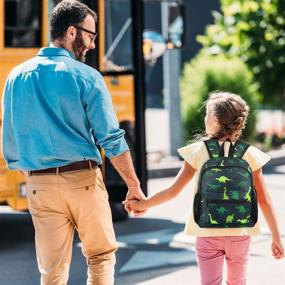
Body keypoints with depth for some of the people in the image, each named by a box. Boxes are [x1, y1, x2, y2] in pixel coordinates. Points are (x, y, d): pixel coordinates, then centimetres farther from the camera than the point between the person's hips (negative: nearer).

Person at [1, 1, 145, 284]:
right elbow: (111, 140, -8)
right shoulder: (86, 77, -6)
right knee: (101, 257, 12)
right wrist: (134, 185, 0)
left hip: (40, 185, 4)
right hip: (83, 179, -3)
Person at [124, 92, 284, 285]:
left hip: (207, 234, -1)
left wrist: (142, 205, 8)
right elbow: (264, 200, -5)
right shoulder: (249, 155, -6)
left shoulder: (199, 151, -9)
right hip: (240, 233, 1)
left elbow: (173, 191, -5)